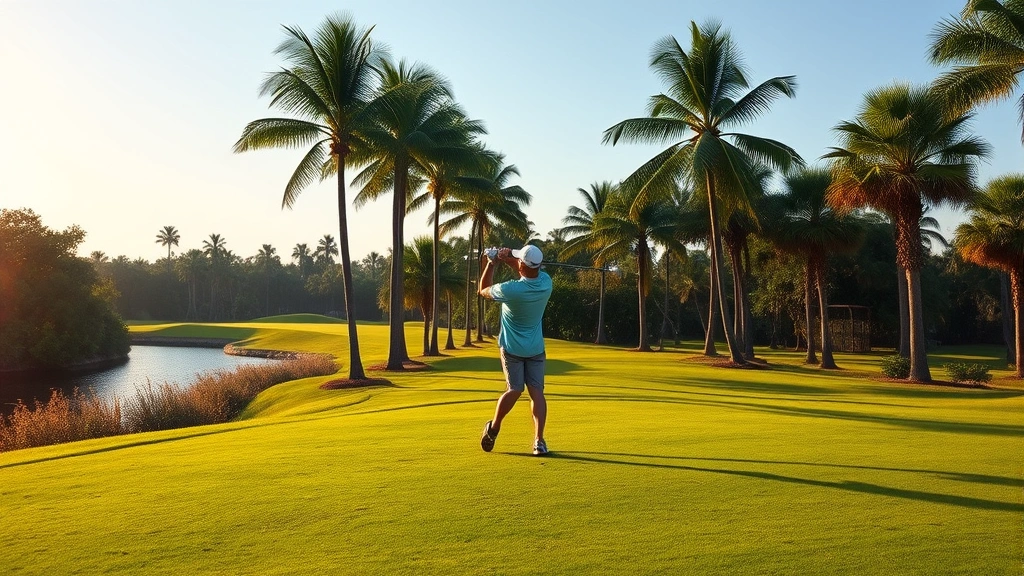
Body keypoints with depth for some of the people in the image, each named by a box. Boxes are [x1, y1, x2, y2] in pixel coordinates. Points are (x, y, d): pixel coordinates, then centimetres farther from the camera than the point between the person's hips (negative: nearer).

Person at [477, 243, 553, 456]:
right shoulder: (546, 282, -10)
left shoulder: (511, 290, -23)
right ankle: (539, 441, -3)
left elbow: (482, 290, -2)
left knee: (514, 390, 7)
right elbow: (530, 272, 15)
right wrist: (509, 260, 5)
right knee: (537, 391, 0)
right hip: (536, 348, 3)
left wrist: (491, 263, 5)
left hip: (512, 348, -3)